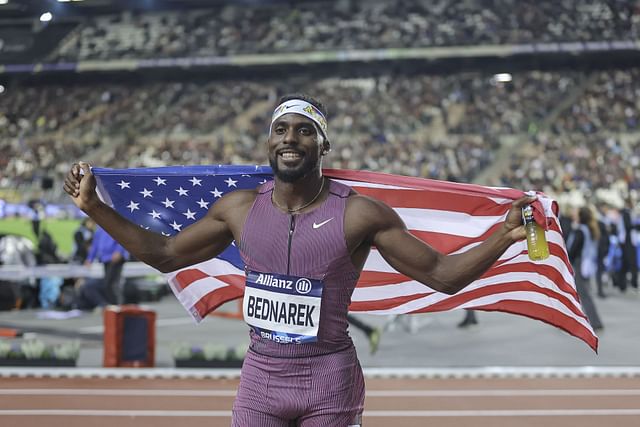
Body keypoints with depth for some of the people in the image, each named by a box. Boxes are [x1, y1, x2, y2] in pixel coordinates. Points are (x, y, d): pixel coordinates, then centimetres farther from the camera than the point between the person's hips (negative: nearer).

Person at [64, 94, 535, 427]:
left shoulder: (359, 213, -9)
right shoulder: (240, 208, 2)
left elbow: (442, 274, -8)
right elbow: (165, 254, 13)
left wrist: (504, 236, -23)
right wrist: (94, 207, 8)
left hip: (329, 381, -3)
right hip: (260, 375, 3)